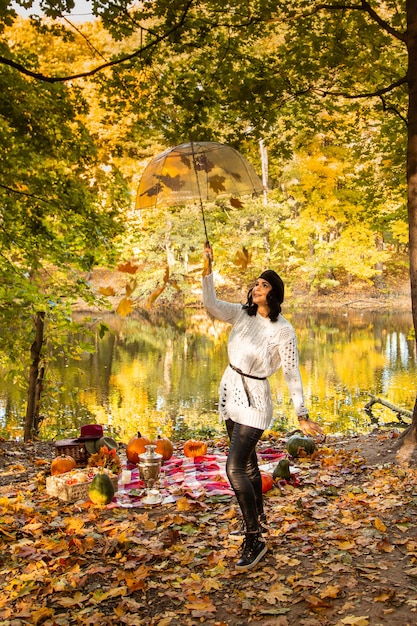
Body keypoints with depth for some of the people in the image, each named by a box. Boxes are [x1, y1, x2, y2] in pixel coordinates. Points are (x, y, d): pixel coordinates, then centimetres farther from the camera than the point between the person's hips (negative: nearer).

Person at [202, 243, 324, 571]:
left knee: (234, 468, -14)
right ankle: (259, 517, 39)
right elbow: (211, 305, -11)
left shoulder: (284, 331, -15)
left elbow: (293, 375, -13)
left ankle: (255, 540, -3)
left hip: (253, 400, -7)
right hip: (230, 393, 7)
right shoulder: (242, 313, 1)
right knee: (247, 463, 20)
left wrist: (302, 415, -11)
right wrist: (207, 270, -21)